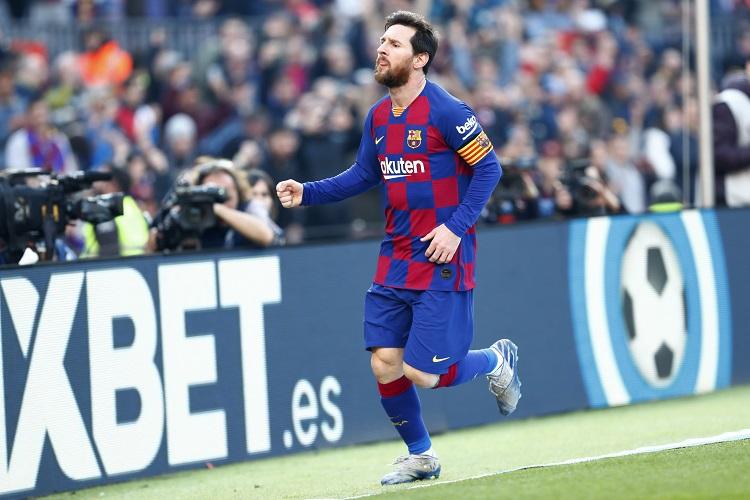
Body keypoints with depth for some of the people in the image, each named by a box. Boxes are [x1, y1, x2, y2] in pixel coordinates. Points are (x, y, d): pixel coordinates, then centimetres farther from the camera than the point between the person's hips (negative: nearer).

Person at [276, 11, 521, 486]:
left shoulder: (446, 111, -13)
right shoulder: (379, 116, 8)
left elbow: (488, 168, -12)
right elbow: (362, 176, 20)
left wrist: (456, 227, -18)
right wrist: (307, 192, 8)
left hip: (442, 260, -7)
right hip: (395, 262, 7)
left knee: (422, 373, -9)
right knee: (384, 365, 3)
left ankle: (496, 360, 21)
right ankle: (420, 455, 23)